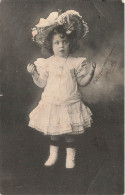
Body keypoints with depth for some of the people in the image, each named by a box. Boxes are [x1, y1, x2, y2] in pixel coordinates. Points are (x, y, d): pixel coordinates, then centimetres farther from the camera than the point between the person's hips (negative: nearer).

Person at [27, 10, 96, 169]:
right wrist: (34, 74, -12)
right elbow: (42, 84, 1)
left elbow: (82, 82, 0)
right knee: (53, 132, 14)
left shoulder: (76, 63, -4)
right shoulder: (47, 64, -2)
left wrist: (90, 73, -16)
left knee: (70, 132, 9)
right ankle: (53, 154, 34)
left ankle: (70, 156, 29)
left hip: (71, 104, -1)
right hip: (51, 104, 1)